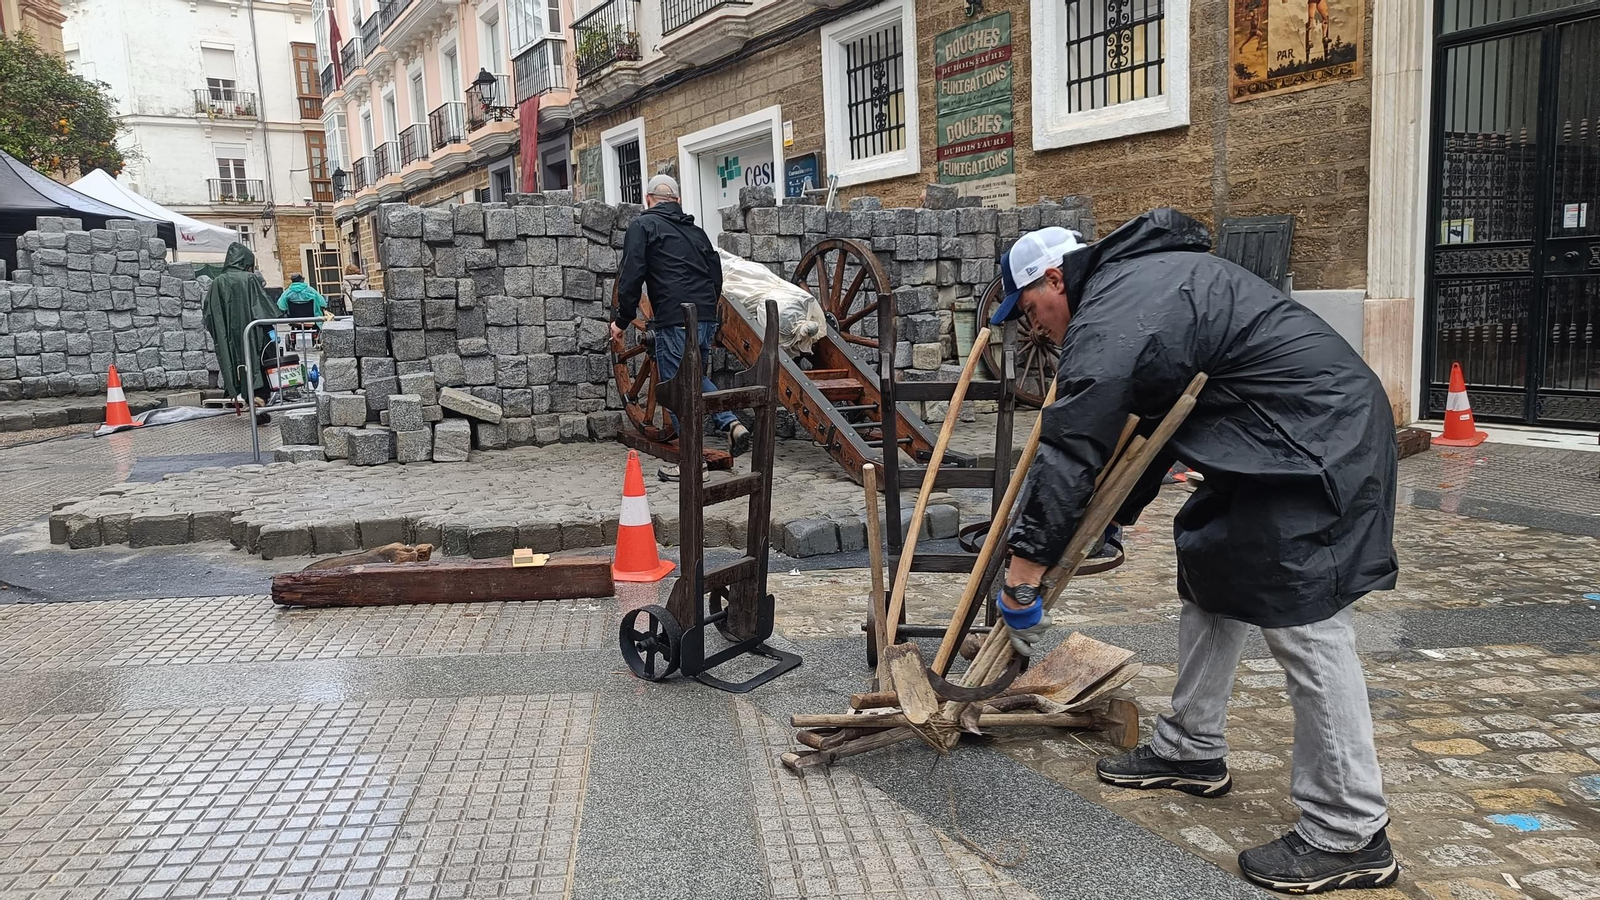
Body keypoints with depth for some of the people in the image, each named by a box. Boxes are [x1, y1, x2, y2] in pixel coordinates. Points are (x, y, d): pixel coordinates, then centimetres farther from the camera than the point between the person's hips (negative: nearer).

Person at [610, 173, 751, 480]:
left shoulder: (643, 225, 2)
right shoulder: (695, 230, 21)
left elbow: (631, 276, -7)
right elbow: (716, 276, 22)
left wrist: (622, 321, 0)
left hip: (674, 321, -7)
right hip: (707, 317, 7)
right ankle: (731, 423, 7)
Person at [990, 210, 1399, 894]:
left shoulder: (1110, 318, -18)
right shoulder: (1139, 278, 16)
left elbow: (1070, 451, -21)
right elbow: (1148, 424, 21)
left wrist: (1024, 565, -16)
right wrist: (1115, 515, 20)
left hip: (1314, 443, -11)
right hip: (1275, 438, 11)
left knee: (1304, 622, -10)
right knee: (1209, 572, 16)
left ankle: (1349, 836, 0)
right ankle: (1192, 751, 29)